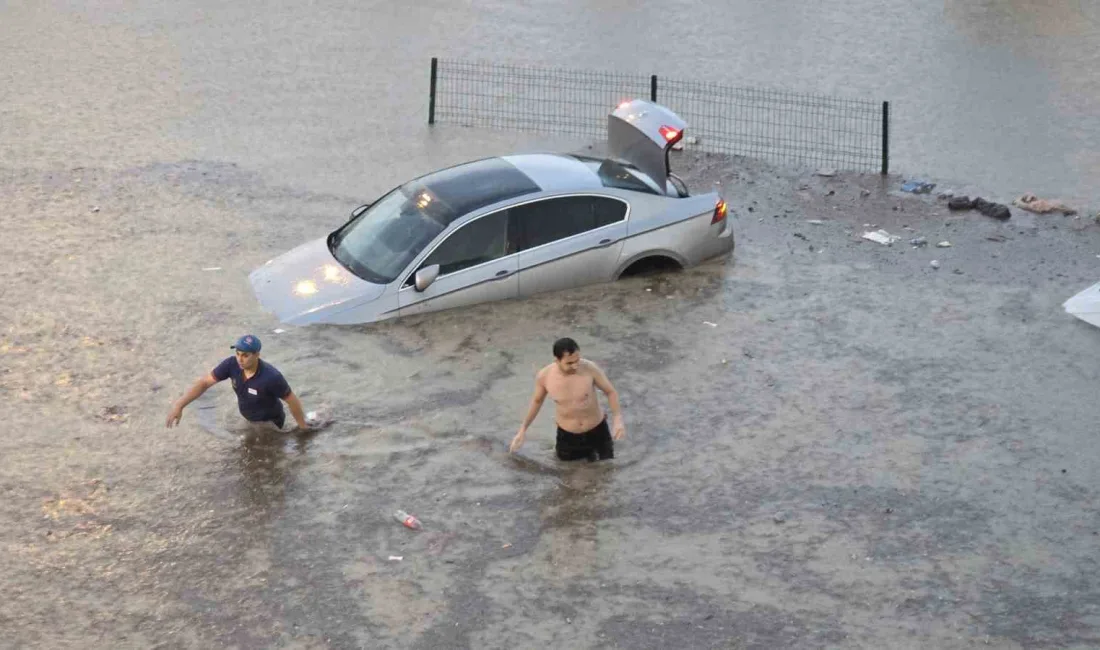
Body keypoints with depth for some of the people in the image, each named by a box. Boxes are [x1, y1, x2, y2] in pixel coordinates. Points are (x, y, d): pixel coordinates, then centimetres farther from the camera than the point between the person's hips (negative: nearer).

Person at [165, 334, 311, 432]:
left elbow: (292, 399, -24)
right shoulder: (232, 364, -26)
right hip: (248, 419, 6)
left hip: (270, 422, -6)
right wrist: (178, 405, -31)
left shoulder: (271, 377, -39)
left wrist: (302, 425, -9)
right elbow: (204, 382, -21)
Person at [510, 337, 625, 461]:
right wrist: (523, 429, 4)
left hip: (597, 430, 0)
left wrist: (618, 419, -21)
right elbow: (537, 400, 2)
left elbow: (610, 392, -8)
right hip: (567, 435, 1)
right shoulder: (544, 376, -20)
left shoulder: (590, 368, -24)